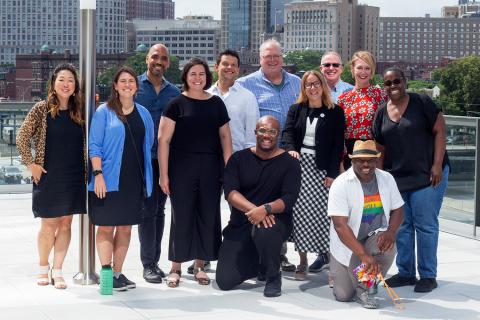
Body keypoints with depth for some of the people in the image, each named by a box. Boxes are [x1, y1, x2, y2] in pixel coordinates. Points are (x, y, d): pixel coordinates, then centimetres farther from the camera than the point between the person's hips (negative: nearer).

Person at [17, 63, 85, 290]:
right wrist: (31, 164, -8)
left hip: (74, 178, 3)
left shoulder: (79, 111, 6)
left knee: (65, 223, 5)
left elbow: (86, 142, 14)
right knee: (49, 224, 1)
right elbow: (22, 137, -3)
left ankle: (57, 270, 14)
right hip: (48, 177, -3)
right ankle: (43, 267, 22)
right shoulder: (41, 109, -4)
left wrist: (88, 171, 6)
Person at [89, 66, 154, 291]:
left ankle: (118, 273, 15)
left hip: (134, 179, 5)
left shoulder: (143, 113, 12)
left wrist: (146, 177, 16)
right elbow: (94, 145, -6)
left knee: (125, 228, 8)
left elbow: (148, 143, 20)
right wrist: (98, 173, -15)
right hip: (109, 179, -5)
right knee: (106, 227, -2)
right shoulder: (104, 112, -2)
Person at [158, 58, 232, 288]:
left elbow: (225, 137, 13)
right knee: (181, 216, 0)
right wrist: (163, 174, -9)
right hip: (182, 169, -3)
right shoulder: (177, 104, 0)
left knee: (208, 215, 6)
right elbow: (164, 139, -3)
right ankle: (176, 268, 11)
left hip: (211, 168, 3)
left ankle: (200, 266, 18)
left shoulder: (216, 103, 9)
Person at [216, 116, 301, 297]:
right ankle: (256, 262, 26)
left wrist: (266, 209, -32)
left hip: (275, 220, -3)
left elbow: (289, 199, -12)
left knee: (264, 232, -41)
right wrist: (254, 209, -27)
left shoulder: (289, 163, -2)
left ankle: (273, 277, -9)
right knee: (225, 282, -8)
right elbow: (230, 192, -9)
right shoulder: (239, 158, 4)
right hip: (240, 224, 3)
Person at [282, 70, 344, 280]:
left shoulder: (335, 112, 4)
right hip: (299, 165, 2)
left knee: (321, 213, -9)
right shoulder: (296, 110, 13)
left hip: (321, 168, -2)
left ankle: (329, 254, -1)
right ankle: (303, 261, 2)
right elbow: (288, 133, 2)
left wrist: (332, 173, -8)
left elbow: (338, 144, -1)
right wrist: (291, 149, -20)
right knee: (299, 212, -2)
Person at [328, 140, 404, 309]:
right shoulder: (340, 184, -18)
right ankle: (338, 273, 31)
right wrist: (363, 254, -35)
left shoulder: (386, 179, -3)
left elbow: (397, 210, 5)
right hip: (347, 243, -2)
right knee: (343, 295, -8)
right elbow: (340, 225, -26)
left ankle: (363, 288, -6)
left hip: (374, 236, 3)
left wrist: (391, 232, -19)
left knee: (388, 248, -32)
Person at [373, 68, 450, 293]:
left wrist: (437, 165, -15)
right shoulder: (381, 113, 9)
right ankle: (406, 273, 20)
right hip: (395, 177, 5)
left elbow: (440, 131, -8)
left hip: (427, 175, -5)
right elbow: (380, 146, 13)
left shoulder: (421, 103, -6)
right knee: (401, 226, 9)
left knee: (425, 225, -2)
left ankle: (428, 275, 7)